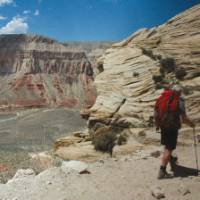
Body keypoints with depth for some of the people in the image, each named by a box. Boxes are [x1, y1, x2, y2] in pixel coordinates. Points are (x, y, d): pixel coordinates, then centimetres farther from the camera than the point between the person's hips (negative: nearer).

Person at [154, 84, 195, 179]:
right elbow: (184, 118, -15)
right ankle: (162, 171, -1)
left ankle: (170, 158, 54)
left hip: (163, 126, 6)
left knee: (166, 144, 28)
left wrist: (157, 125, 22)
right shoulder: (179, 101, -14)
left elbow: (156, 114, 8)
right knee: (169, 149, 0)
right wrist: (191, 124, 4)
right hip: (173, 127, -6)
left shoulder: (162, 98, 3)